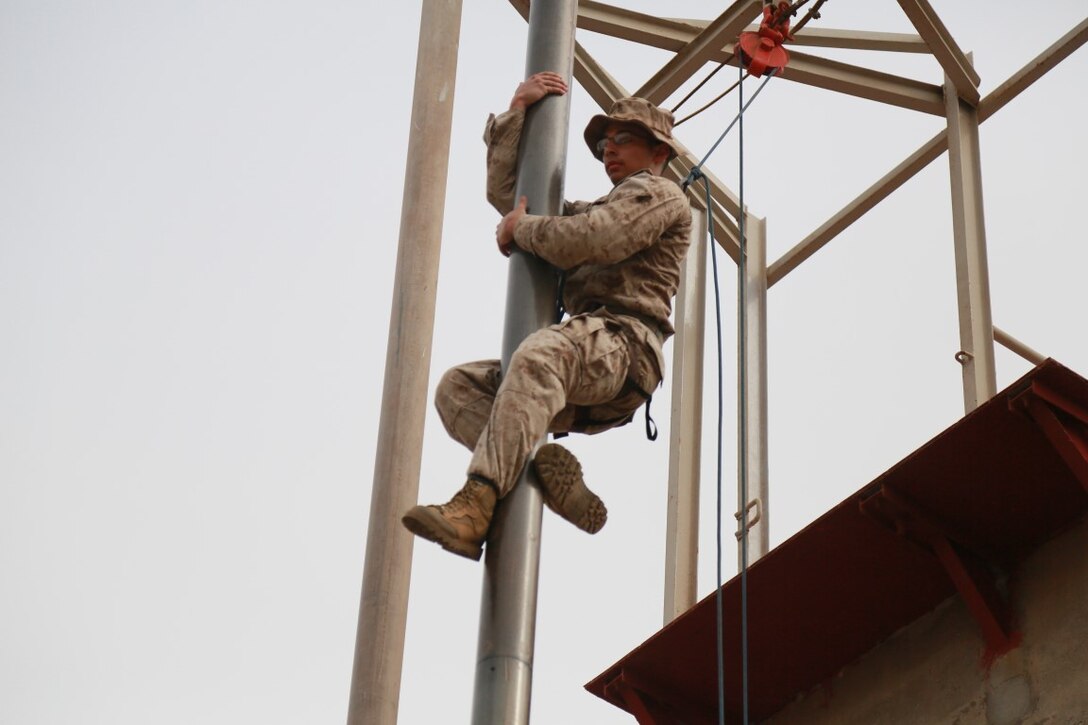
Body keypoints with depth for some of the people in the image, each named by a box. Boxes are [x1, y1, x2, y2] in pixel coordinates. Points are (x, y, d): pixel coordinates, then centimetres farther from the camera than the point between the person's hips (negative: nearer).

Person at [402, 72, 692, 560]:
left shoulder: (659, 194, 10)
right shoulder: (592, 212, 38)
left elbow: (589, 240, -9)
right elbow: (504, 191, 36)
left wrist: (519, 230, 6)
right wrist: (517, 111, 27)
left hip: (624, 346, -9)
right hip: (585, 363, 9)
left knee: (539, 354, -39)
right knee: (457, 387, -11)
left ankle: (476, 504, -53)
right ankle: (548, 468, -32)